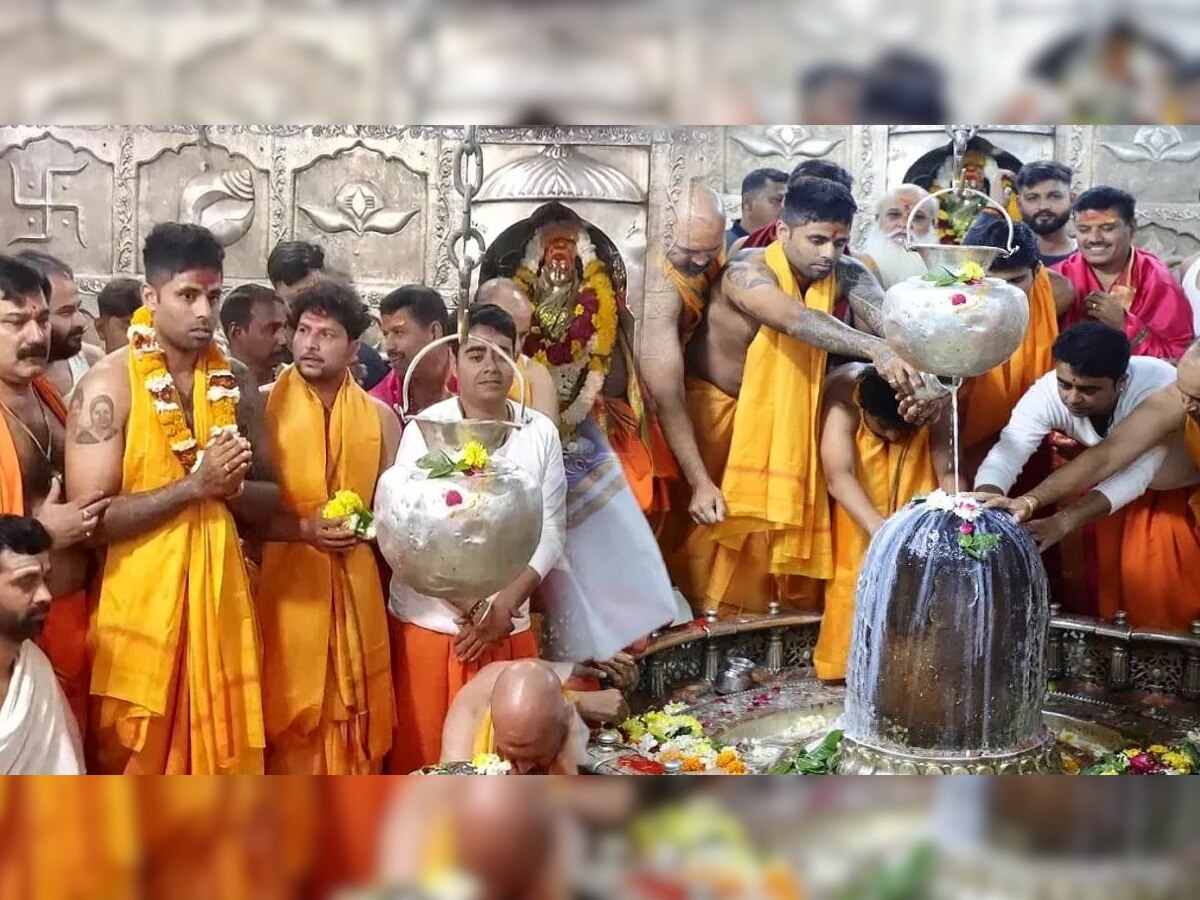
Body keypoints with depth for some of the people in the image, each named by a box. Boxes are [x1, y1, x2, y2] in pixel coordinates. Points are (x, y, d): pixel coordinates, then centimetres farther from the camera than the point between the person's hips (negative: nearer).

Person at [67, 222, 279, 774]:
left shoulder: (237, 382, 5)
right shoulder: (109, 384, -10)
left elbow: (268, 502, 8)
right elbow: (90, 517, -16)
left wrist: (231, 486, -13)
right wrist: (194, 484, -21)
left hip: (219, 599, 4)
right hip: (141, 606, -4)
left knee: (222, 761, 12)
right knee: (138, 775, 9)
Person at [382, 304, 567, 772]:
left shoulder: (541, 432, 3)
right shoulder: (426, 429, -5)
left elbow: (551, 531, 4)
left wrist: (506, 604, -8)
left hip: (510, 627, 2)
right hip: (429, 623, -2)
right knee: (424, 759, 3)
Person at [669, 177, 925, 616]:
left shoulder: (846, 274, -13)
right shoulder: (748, 273, -29)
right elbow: (796, 320, -48)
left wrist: (922, 370, -51)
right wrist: (875, 350, -62)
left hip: (785, 412, 5)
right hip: (716, 406, -5)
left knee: (787, 518, 2)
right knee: (714, 516, -4)